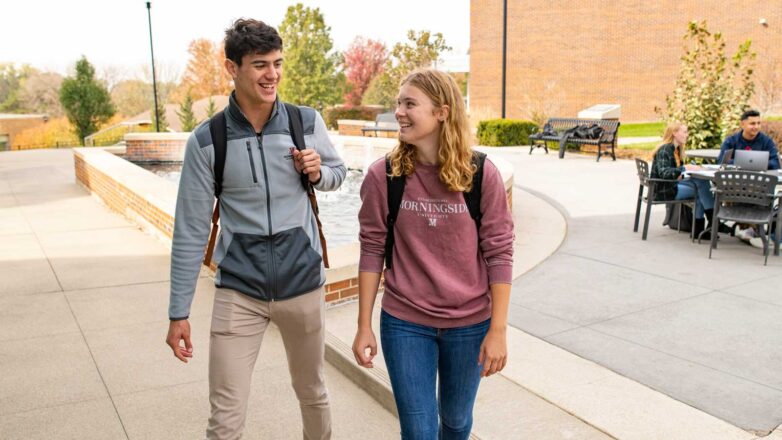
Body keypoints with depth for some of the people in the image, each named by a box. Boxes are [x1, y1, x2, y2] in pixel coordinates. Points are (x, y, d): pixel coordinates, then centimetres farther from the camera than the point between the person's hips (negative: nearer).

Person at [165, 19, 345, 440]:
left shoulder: (307, 122, -5)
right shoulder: (206, 140, -9)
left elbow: (337, 173, 13)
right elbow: (191, 230, -6)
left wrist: (317, 172, -12)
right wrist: (178, 312, -5)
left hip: (303, 283, 2)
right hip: (238, 292, -1)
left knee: (312, 393, 20)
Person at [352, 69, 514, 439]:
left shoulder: (482, 174, -11)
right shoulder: (382, 176, -9)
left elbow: (499, 253, -7)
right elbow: (372, 251, -4)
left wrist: (498, 330, -8)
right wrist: (364, 326, -2)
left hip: (469, 324, 1)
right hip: (404, 324, 0)